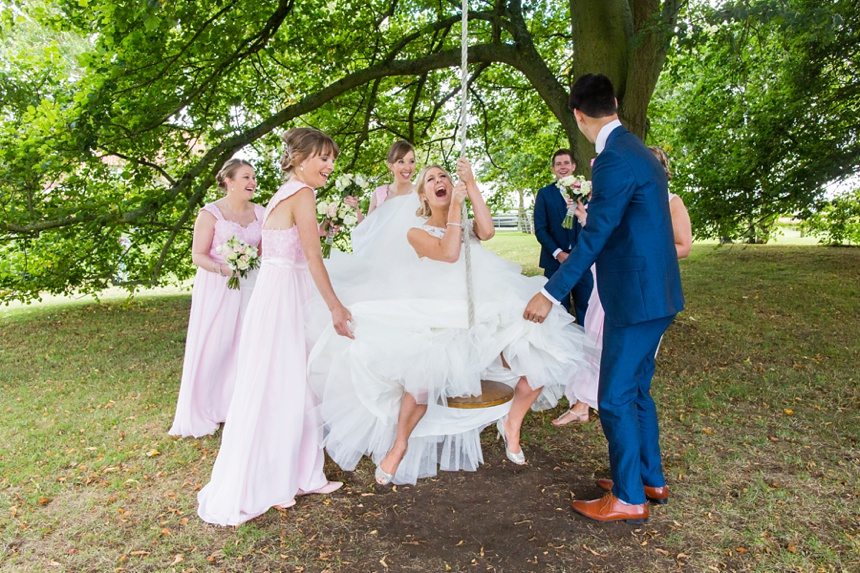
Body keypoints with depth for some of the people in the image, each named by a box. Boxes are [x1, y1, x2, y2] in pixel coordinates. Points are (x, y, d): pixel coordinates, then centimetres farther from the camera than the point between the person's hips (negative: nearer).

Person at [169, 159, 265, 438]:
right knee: (212, 348, 0)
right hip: (216, 287, -4)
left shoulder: (259, 212, 6)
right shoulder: (210, 213, -8)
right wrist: (223, 268, -25)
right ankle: (202, 412, 16)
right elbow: (198, 256, -10)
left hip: (249, 287, 4)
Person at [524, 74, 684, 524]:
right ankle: (651, 479, 32)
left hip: (636, 297, -10)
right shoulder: (637, 151, 13)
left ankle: (628, 499, 13)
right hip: (653, 293, 10)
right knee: (636, 390, 19)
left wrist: (551, 293, -18)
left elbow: (594, 236, -21)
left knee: (615, 397, 0)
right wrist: (575, 258, 32)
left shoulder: (615, 159, -18)